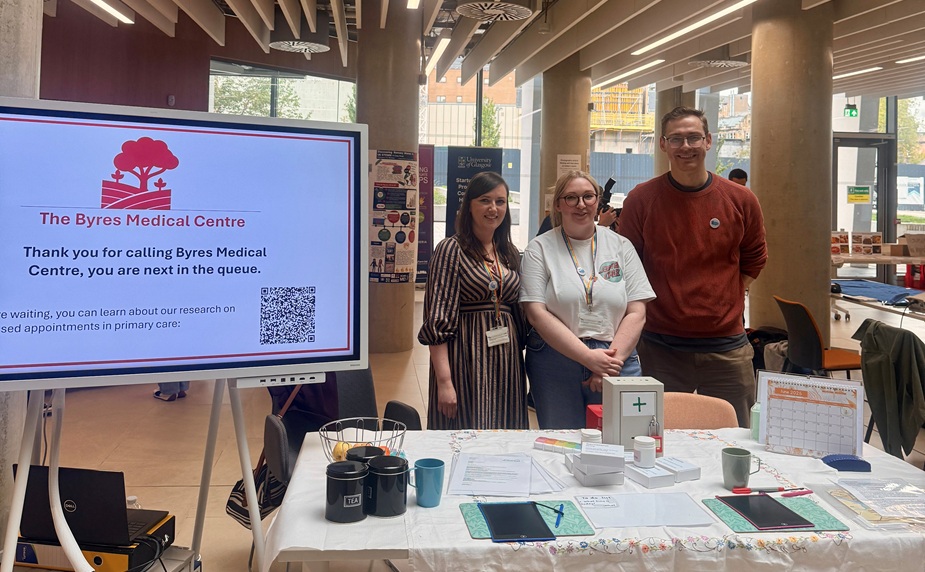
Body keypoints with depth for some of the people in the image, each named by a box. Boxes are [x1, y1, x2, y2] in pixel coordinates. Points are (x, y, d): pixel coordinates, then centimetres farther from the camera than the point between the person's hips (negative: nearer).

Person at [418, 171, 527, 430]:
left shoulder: (510, 253, 12)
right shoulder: (451, 249, -7)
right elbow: (437, 319, -13)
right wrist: (444, 381, -18)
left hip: (507, 359, 6)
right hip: (466, 358, -6)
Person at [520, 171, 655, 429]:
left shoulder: (620, 246, 9)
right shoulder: (540, 248, 2)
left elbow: (636, 313, 3)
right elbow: (537, 313, -8)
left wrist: (613, 360, -11)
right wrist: (589, 357, -14)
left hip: (617, 364, 2)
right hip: (554, 366, -1)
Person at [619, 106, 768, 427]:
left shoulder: (740, 201, 2)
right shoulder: (641, 200, -3)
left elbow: (753, 262, 16)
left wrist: (725, 302, 7)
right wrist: (646, 307, -2)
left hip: (726, 347, 2)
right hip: (660, 349, -1)